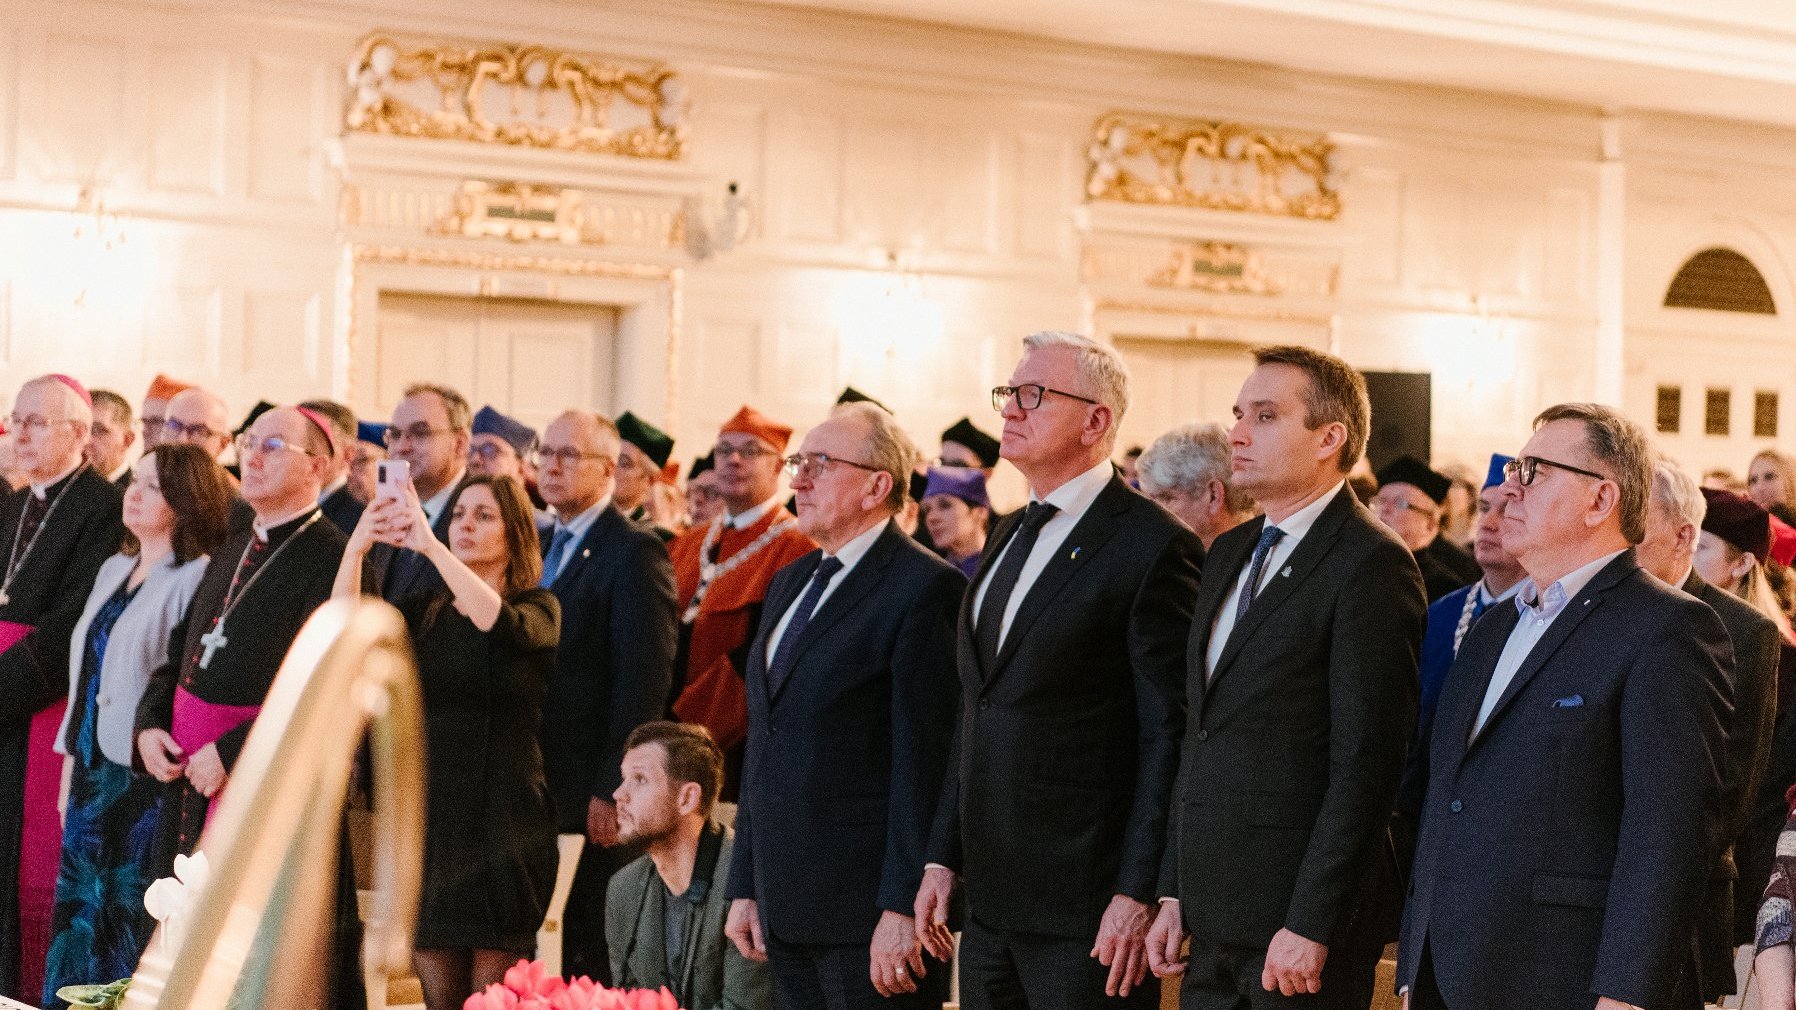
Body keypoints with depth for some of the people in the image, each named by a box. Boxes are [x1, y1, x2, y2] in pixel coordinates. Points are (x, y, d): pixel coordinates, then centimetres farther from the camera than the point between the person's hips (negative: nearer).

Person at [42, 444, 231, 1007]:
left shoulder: (197, 579, -12)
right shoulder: (114, 569, 15)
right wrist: (71, 757, 16)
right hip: (92, 765, 8)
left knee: (130, 913, -1)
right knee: (77, 905, 10)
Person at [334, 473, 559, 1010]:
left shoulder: (538, 608, 1)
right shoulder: (425, 613, 11)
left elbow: (500, 622, -23)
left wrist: (430, 545, -29)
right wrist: (355, 548, -19)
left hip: (501, 820, -4)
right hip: (430, 812, 4)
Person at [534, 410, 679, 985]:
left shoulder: (634, 552, -10)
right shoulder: (542, 548, 16)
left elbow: (643, 679, -16)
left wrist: (613, 790, -20)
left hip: (593, 798, -8)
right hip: (537, 795, 8)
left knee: (593, 966, -1)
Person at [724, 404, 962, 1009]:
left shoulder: (925, 588, -11)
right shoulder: (790, 583, 16)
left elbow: (924, 762, -16)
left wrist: (903, 909, -19)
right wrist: (745, 886, 15)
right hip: (786, 904, 8)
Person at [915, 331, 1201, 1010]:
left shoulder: (1152, 547, -11)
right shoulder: (1010, 536, 14)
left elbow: (1169, 740, -13)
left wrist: (1138, 894, -17)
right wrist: (943, 858, 13)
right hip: (990, 899, 8)